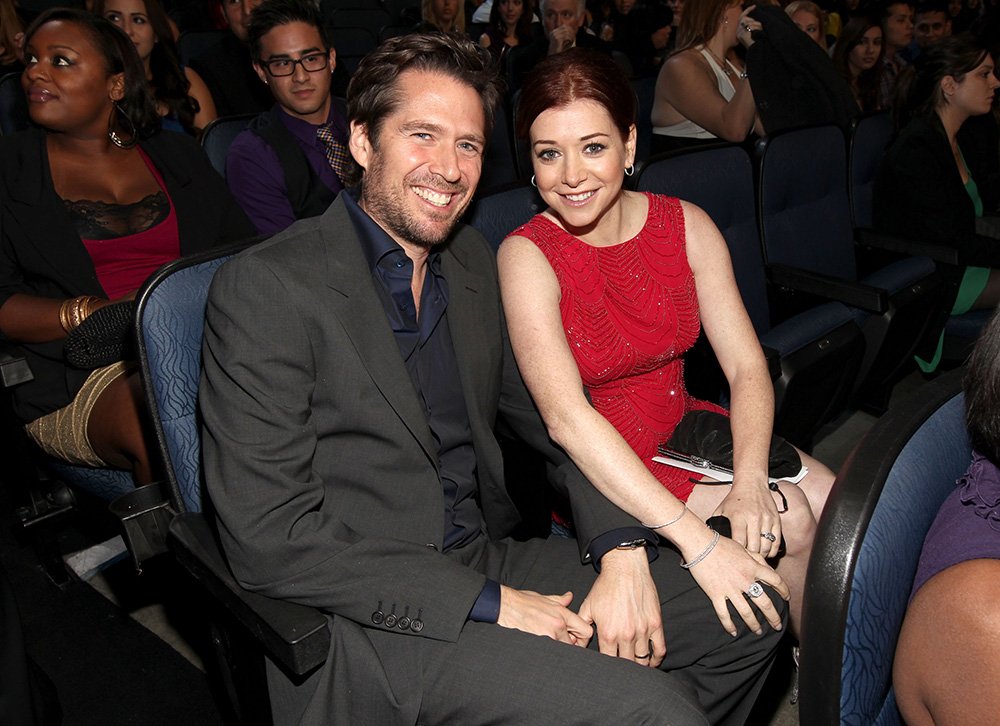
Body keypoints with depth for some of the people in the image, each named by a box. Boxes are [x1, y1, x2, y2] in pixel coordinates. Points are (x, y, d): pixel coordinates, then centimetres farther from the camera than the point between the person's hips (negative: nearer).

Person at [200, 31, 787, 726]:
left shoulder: (473, 262, 7)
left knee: (750, 609, 4)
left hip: (490, 561, 7)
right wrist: (488, 604, -20)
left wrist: (622, 552, -8)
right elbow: (270, 539, -18)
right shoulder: (266, 288, -14)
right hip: (368, 615, -6)